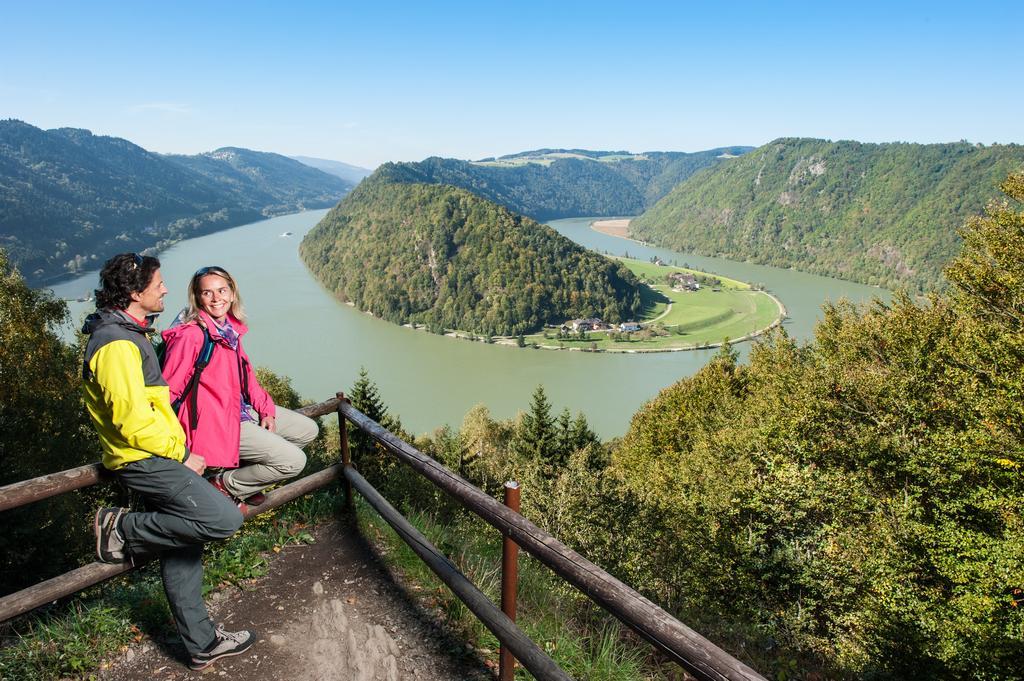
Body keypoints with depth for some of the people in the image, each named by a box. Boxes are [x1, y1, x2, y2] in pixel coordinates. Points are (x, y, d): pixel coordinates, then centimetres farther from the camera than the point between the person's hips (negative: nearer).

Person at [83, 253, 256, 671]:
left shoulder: (126, 333, 14)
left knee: (182, 549, 13)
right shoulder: (117, 345, -20)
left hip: (153, 456, 10)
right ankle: (124, 530, 0)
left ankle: (202, 645, 24)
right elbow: (132, 419, -24)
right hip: (144, 459, -10)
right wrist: (181, 455, -12)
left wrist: (176, 448, 25)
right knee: (224, 519, -18)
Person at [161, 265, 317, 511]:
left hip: (243, 409, 9)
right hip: (217, 424, -9)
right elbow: (168, 390, -18)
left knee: (308, 430, 13)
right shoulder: (190, 336, -21)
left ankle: (244, 471, 17)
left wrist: (266, 409, 5)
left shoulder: (231, 327, 4)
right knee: (294, 461, -15)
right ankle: (224, 485, 5)